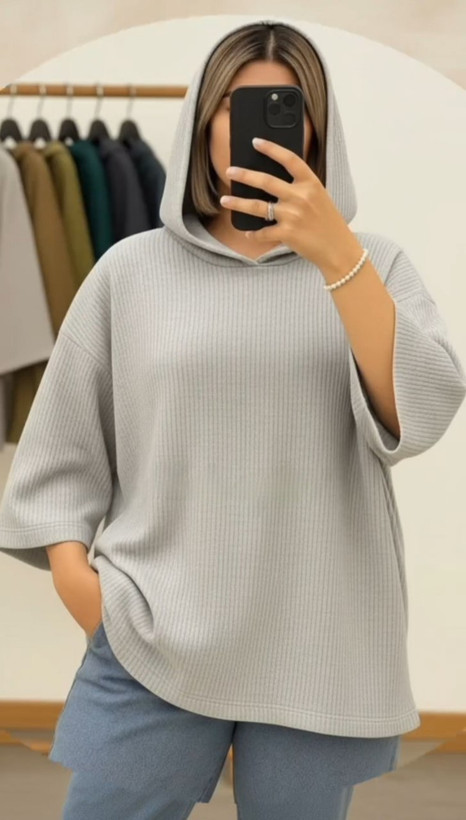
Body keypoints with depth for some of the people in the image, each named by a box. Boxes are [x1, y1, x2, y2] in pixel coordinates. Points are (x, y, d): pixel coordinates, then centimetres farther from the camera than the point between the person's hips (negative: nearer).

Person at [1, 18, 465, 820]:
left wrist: (335, 255, -20)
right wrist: (71, 567, -4)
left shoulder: (372, 264, 4)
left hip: (316, 647, 0)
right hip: (150, 638, 0)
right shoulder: (131, 270, 4)